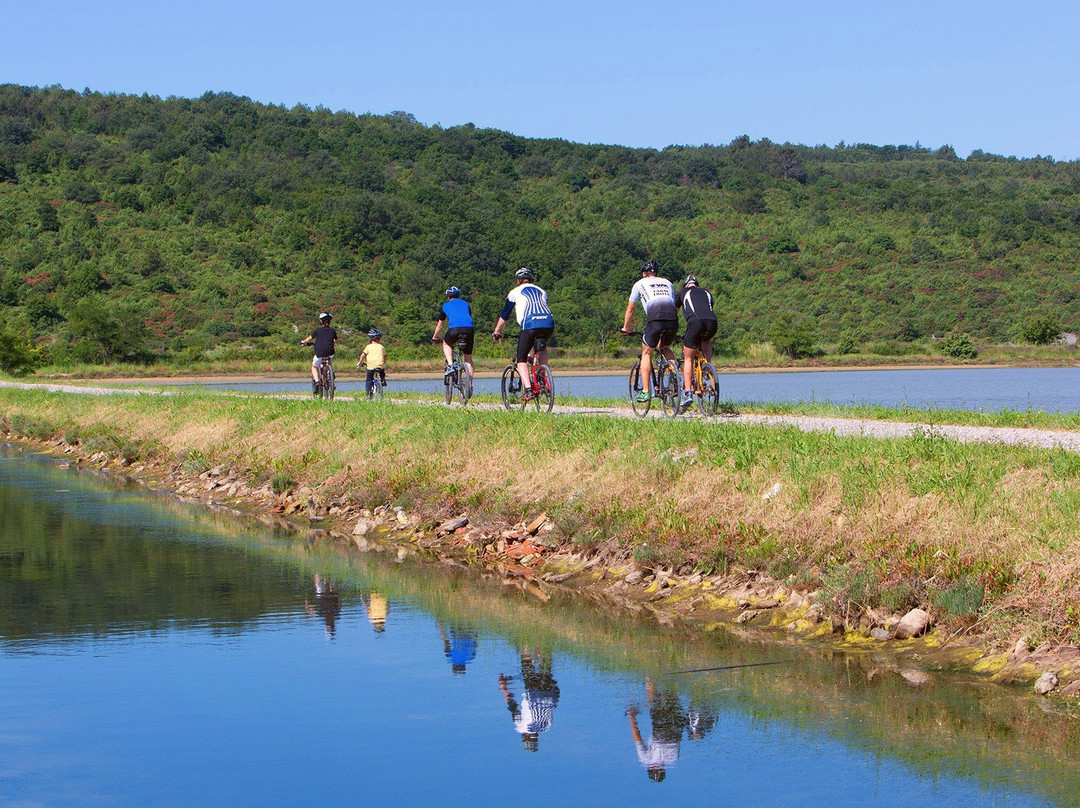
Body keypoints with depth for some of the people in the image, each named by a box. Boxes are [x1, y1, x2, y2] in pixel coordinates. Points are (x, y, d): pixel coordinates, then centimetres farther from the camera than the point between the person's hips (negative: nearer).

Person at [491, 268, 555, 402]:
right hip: (549, 324, 4)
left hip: (530, 324, -4)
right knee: (542, 347, 34)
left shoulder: (516, 292, 19)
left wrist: (497, 331, 36)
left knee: (521, 359, 7)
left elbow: (504, 314, 24)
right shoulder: (541, 292, 30)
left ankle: (528, 390, -11)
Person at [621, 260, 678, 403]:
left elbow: (630, 308, 29)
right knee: (665, 348, 28)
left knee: (646, 354, 12)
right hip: (673, 321, 4)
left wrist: (626, 327, 41)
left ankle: (645, 391, 5)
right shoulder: (668, 283, 32)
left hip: (654, 319, -4)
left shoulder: (640, 284, 22)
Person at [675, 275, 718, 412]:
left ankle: (688, 393, -1)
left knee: (688, 359, 10)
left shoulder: (683, 292, 26)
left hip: (695, 323, -3)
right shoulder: (706, 293, 33)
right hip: (712, 323, 3)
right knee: (706, 341, 38)